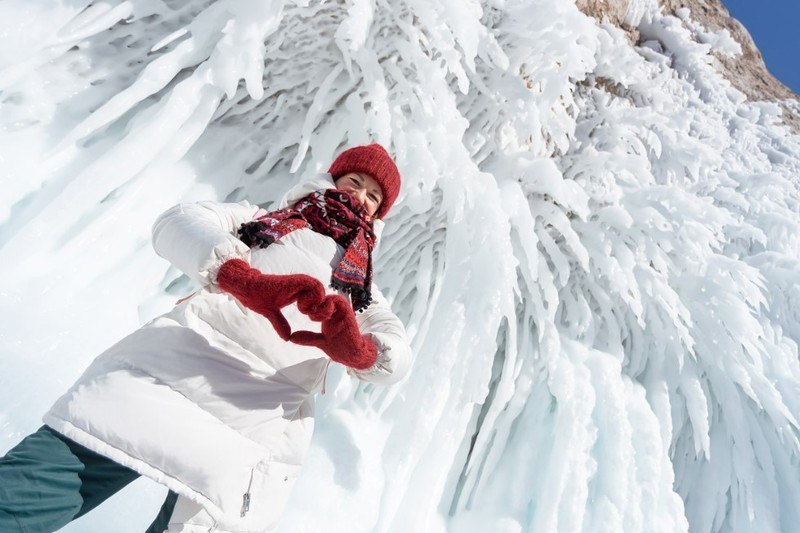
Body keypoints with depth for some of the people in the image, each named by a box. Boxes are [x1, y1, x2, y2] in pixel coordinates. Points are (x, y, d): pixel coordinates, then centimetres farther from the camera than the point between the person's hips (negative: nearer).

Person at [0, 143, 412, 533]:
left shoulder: (361, 288, 24)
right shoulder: (265, 220, 21)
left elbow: (396, 354, 8)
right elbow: (180, 223, 4)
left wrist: (357, 349, -17)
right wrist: (246, 279, -16)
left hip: (258, 423, 2)